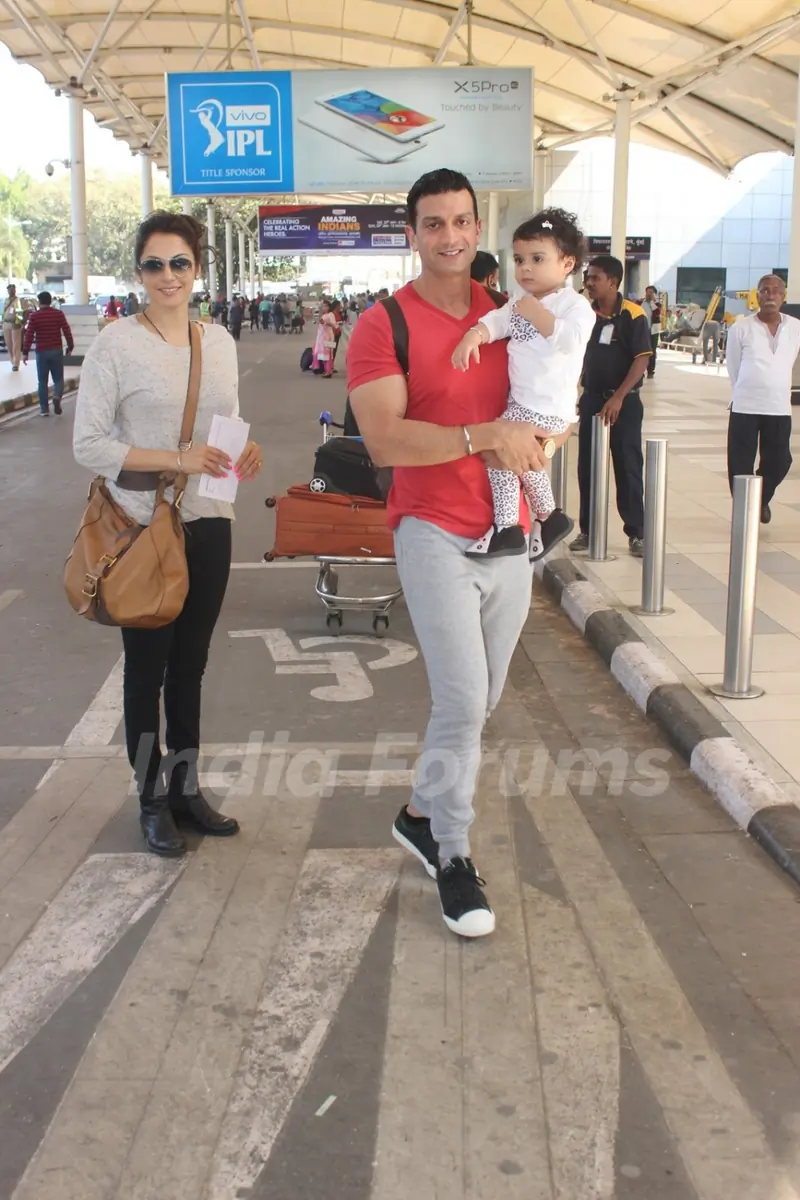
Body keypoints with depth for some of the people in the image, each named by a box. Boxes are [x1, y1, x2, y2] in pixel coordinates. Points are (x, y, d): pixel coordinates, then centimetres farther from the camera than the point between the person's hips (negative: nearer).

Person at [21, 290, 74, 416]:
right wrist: (70, 347, 9)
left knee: (43, 381, 9)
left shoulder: (34, 316, -4)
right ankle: (57, 397, -19)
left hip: (41, 352, -1)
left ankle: (44, 408, 8)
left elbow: (28, 335, -7)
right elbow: (67, 332, -1)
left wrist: (25, 352, -2)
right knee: (58, 378, 10)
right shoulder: (59, 314, -1)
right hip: (57, 351, 1)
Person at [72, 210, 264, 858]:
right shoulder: (116, 344, -10)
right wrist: (176, 459, -21)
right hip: (145, 529, -5)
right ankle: (153, 800, 23)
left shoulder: (219, 341, 7)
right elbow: (88, 444, -12)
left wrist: (245, 452, -5)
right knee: (147, 668, 7)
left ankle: (186, 788, 29)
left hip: (209, 524, 5)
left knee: (190, 664, 15)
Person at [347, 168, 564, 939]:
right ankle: (453, 855, 12)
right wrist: (484, 437, -23)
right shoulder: (383, 326, -8)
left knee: (481, 700, 14)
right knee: (461, 702, -9)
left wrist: (536, 439, -2)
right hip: (436, 534, -6)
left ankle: (422, 814, 35)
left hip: (509, 534, 6)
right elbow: (384, 441, -19)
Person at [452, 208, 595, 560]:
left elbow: (570, 339, -25)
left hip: (547, 407, -9)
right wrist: (471, 337, -17)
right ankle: (549, 518, 39)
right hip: (524, 403, 9)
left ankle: (507, 528, -11)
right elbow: (495, 320, 2)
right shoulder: (520, 305, 16)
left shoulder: (574, 304, -8)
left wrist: (537, 314, -23)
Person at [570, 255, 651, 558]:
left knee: (628, 468, 0)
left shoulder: (632, 315, -11)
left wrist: (618, 397, -20)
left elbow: (642, 360, -14)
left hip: (624, 402, -5)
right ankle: (587, 530, 17)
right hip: (591, 399, 5)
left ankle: (636, 533, 8)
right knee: (587, 467, 7)